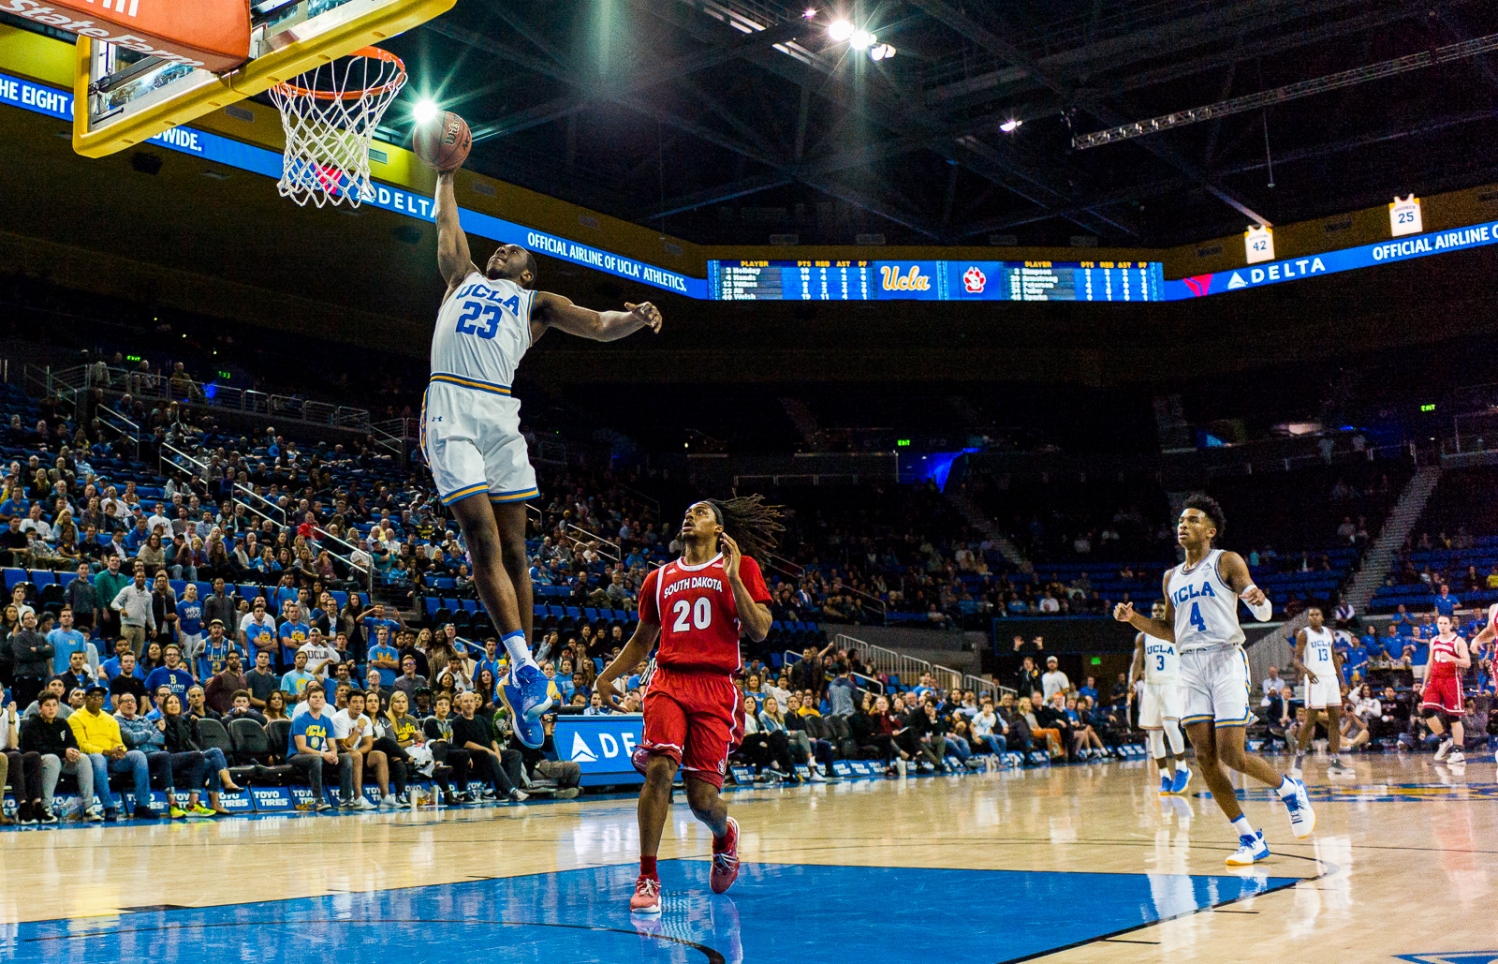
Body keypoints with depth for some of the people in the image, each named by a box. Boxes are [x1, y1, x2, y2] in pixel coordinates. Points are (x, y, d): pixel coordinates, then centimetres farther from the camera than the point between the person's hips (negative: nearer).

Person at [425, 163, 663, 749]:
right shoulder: (463, 279, 29)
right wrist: (445, 173, 45)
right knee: (481, 538, -13)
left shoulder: (536, 301, 23)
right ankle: (523, 664, -18)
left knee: (512, 547, -2)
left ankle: (521, 678, 2)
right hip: (451, 408, 0)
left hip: (499, 414, 0)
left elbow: (600, 327, 10)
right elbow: (447, 226, 37)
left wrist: (635, 317, -9)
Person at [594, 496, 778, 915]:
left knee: (702, 798, -3)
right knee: (659, 768, -21)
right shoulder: (660, 578, 18)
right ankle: (647, 878, -10)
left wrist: (733, 579, -9)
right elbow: (642, 639, 26)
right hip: (668, 681, 2)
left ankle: (725, 835, 34)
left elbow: (759, 632, -2)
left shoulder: (741, 568, 8)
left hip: (716, 687, -2)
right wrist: (608, 674, 12)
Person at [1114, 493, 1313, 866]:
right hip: (1190, 667, 6)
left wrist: (1259, 600, -30)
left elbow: (1264, 614, -6)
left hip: (1226, 660, -6)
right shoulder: (1172, 578, 17)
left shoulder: (1227, 562, 0)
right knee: (1205, 757, -2)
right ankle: (1250, 839, 8)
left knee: (1231, 755, -12)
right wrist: (1134, 619, 9)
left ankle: (1290, 789, 18)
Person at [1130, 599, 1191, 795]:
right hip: (1151, 686, 4)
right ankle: (1165, 776, 11)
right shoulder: (1142, 637, 9)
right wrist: (1132, 680, -18)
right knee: (1154, 733, 2)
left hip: (1173, 685, -3)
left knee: (1170, 725, -22)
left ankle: (1182, 768, -8)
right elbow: (1137, 661, 0)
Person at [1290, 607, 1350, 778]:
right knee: (1310, 720, -7)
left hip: (1331, 678, 6)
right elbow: (1296, 658, -8)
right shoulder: (1304, 634, -3)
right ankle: (1299, 756, 8)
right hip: (1315, 680, -6)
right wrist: (1306, 671, -28)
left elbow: (1334, 656, 20)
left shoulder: (1329, 632, 13)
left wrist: (1342, 679, 13)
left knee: (1335, 720, 1)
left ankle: (1335, 762, 2)